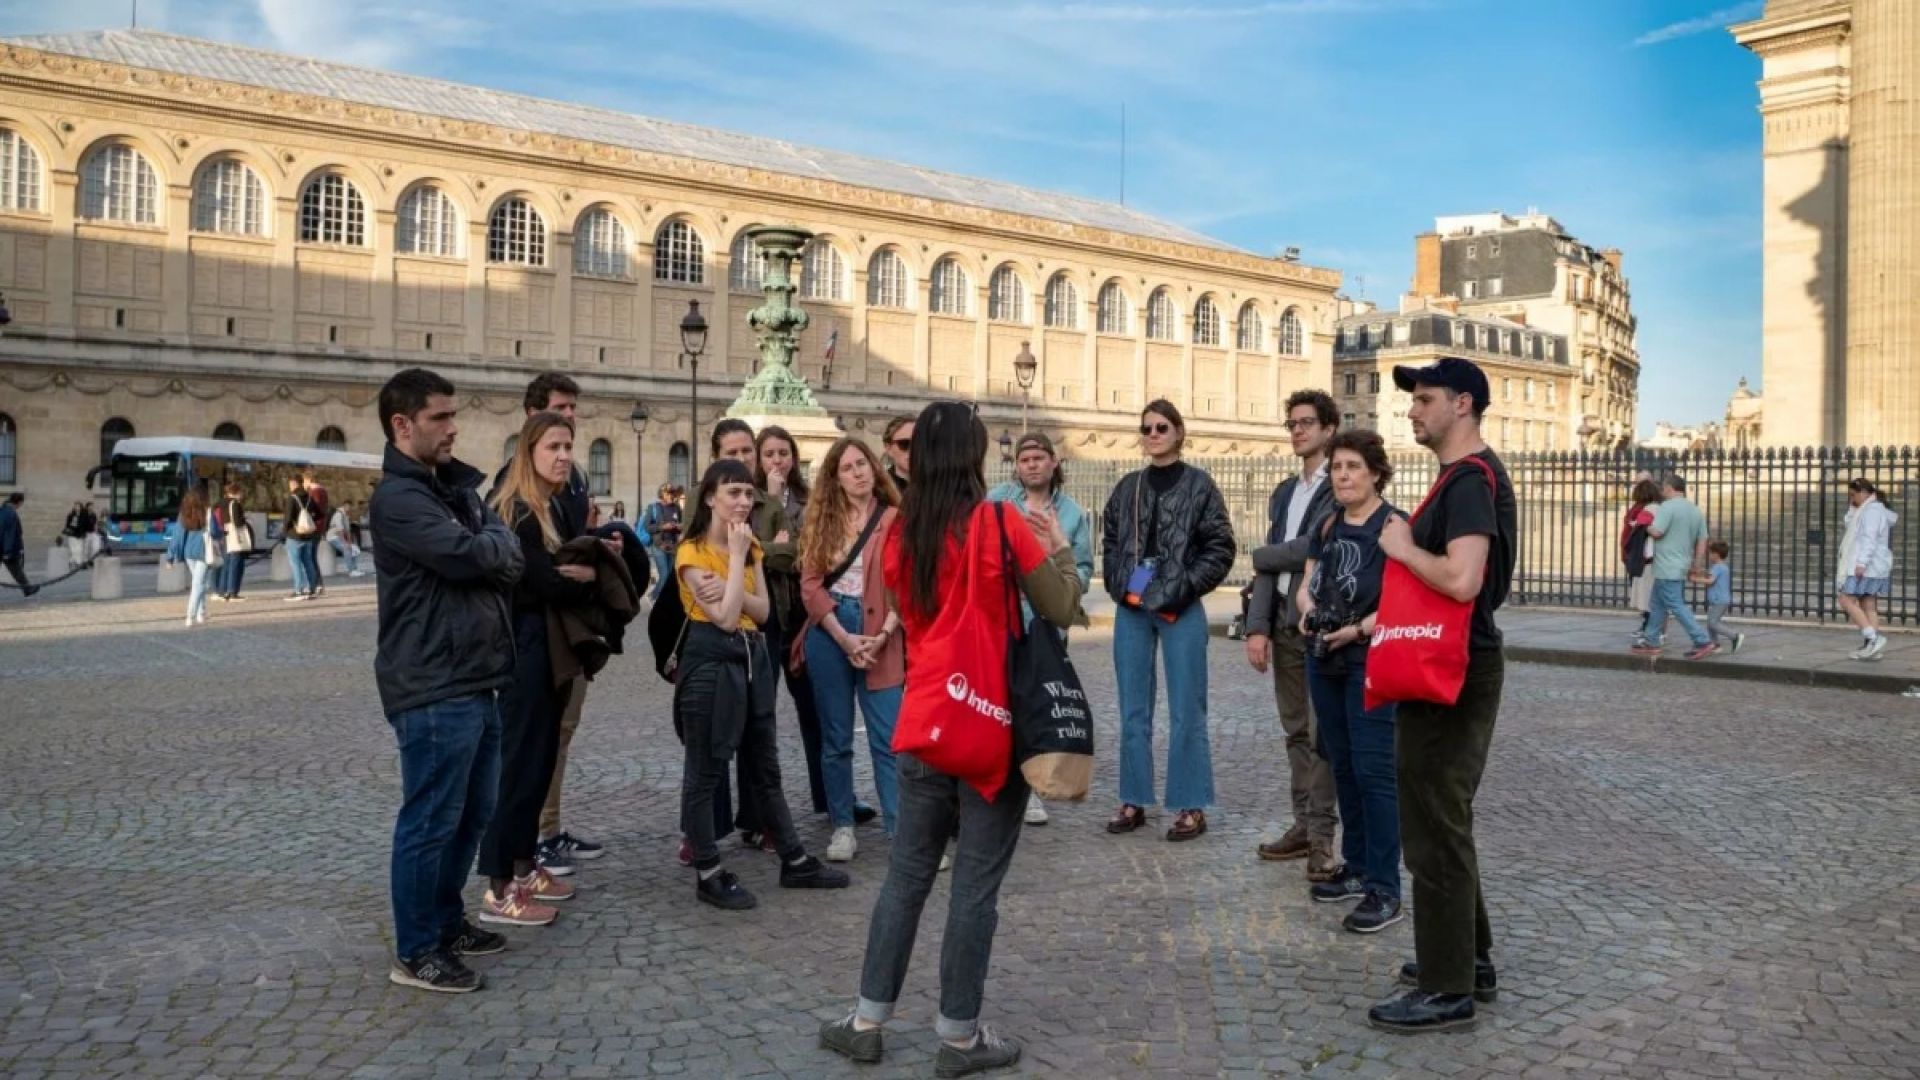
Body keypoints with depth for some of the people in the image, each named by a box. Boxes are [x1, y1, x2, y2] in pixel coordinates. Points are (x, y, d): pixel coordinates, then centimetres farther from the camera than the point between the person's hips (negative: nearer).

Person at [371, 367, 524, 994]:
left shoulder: (455, 487, 17)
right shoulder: (398, 497, -13)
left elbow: (508, 565, 13)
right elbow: (466, 554, -23)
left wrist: (490, 549, -7)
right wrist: (499, 540, -3)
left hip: (474, 680, 9)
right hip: (433, 688, -9)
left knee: (473, 813, 18)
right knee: (431, 820, -1)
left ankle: (448, 921, 32)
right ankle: (415, 952, 11)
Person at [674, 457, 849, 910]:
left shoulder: (752, 547, 11)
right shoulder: (692, 552, -11)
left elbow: (763, 611, 3)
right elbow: (725, 617, -19)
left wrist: (738, 573, -16)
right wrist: (736, 555, -16)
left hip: (753, 656, 8)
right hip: (711, 660, -7)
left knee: (764, 765, 15)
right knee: (706, 769, 1)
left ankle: (795, 861, 23)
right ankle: (708, 874, 10)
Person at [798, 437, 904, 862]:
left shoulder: (896, 519, -1)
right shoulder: (821, 520, 6)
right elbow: (810, 585, 0)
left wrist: (881, 636, -13)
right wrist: (844, 638, -10)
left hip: (879, 635, -2)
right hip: (828, 633, 2)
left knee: (888, 738, -2)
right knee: (835, 738, 8)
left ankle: (902, 830, 3)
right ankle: (842, 828, 18)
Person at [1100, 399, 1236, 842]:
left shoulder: (1199, 485, 0)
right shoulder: (1128, 486, 11)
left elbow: (1221, 548, -4)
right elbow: (1110, 542, 15)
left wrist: (1185, 588, -11)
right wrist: (1118, 585, 0)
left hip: (1180, 611, -4)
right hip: (1131, 610, 4)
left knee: (1186, 711, 0)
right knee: (1133, 710, 9)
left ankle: (1192, 806, 8)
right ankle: (1133, 800, 18)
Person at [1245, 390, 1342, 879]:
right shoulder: (1283, 492, 17)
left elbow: (1311, 548, -17)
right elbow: (1269, 565, 12)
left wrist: (1260, 555, 1)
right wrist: (1258, 626, 2)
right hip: (1284, 623, 7)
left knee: (1323, 733, -4)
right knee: (1296, 731, 11)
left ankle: (1322, 836, 1)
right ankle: (1303, 824, 19)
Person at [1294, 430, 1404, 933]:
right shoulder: (1326, 526, 12)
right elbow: (1306, 583, 15)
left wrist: (1360, 630, -26)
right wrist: (1307, 610, -6)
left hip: (1372, 662, -7)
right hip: (1324, 660, 7)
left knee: (1373, 769, -8)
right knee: (1342, 766, 13)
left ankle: (1385, 889, -2)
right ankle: (1357, 867, 26)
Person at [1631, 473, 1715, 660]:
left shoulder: (1668, 506, -13)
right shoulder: (1696, 511, 13)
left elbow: (1656, 532, -21)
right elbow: (1702, 541, 14)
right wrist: (1696, 565, 19)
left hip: (1667, 569, -9)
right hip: (1682, 567, 9)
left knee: (1677, 606, -7)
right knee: (1658, 605, 16)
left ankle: (1704, 642, -10)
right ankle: (1652, 642, 19)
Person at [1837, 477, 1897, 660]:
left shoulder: (1871, 510, -12)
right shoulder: (1878, 509, 20)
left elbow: (1869, 538, -22)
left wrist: (1861, 563, -26)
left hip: (1865, 567, -11)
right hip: (1874, 569, 11)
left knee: (1847, 601, -10)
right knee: (1869, 606, 8)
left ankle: (1873, 637, -16)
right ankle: (1871, 648, 6)